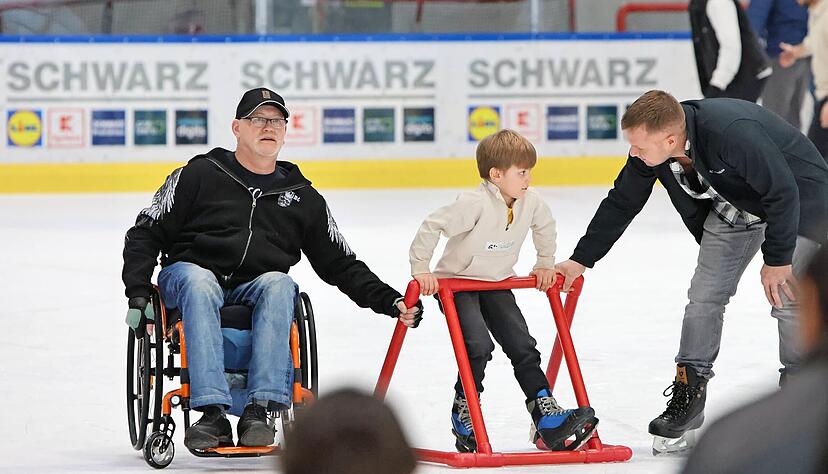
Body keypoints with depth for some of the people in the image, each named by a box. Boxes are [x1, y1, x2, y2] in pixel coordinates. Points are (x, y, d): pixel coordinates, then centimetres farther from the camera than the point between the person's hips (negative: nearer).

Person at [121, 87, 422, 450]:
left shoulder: (302, 198, 14)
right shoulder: (199, 175, 4)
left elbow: (341, 265, 17)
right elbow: (145, 234, 3)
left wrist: (390, 301, 4)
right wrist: (138, 295, -10)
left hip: (256, 289, 2)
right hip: (188, 275, -2)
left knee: (278, 284, -32)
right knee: (199, 281, -37)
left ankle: (259, 410, -41)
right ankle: (213, 414, -46)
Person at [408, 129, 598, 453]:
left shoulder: (531, 201, -8)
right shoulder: (475, 204, -30)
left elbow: (545, 226, 15)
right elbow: (432, 227, -27)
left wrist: (545, 263, 17)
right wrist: (420, 270, -24)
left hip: (497, 283, 6)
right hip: (457, 284, -6)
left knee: (522, 346, -4)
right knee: (478, 345, -23)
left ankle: (546, 416, -6)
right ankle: (463, 412, -4)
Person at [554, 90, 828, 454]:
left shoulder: (734, 134, -41)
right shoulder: (651, 148, -19)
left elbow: (782, 194, -31)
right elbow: (621, 204, -3)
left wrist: (777, 259, -21)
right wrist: (580, 260, -3)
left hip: (797, 199, -6)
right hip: (731, 203, 6)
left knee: (787, 300, -9)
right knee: (704, 297, -2)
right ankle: (688, 395, 4)